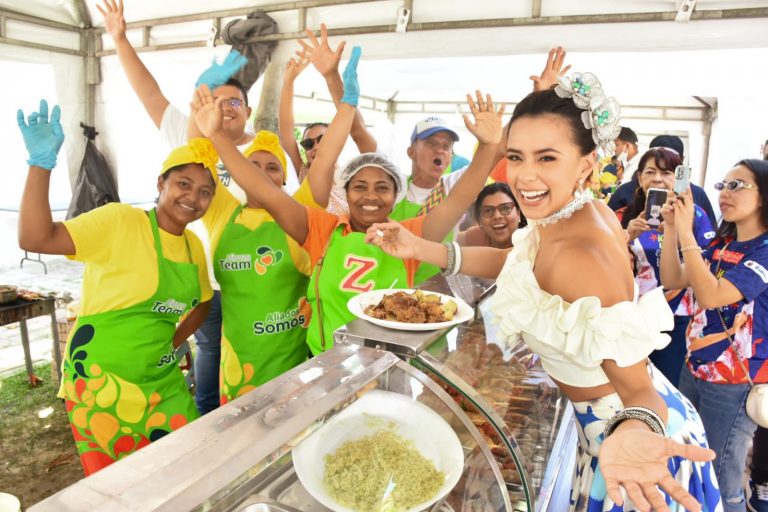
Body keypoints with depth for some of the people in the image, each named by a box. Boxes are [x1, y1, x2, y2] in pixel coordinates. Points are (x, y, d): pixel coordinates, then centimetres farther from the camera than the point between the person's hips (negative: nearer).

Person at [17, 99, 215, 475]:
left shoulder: (194, 246, 3)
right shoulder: (119, 221, -15)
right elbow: (35, 239, -25)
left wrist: (174, 342, 6)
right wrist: (42, 162, -30)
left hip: (163, 382, 6)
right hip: (101, 383, -5)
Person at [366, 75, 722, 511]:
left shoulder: (580, 256, -34)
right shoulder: (591, 210, -9)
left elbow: (639, 387, -32)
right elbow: (514, 261, 4)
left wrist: (633, 433, -56)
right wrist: (419, 247, -6)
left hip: (617, 430, -8)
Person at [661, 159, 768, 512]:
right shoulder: (721, 244, 5)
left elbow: (711, 295, -28)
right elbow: (672, 280, 2)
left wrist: (686, 232, -26)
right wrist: (671, 227, -7)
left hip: (734, 383, -7)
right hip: (694, 368, 7)